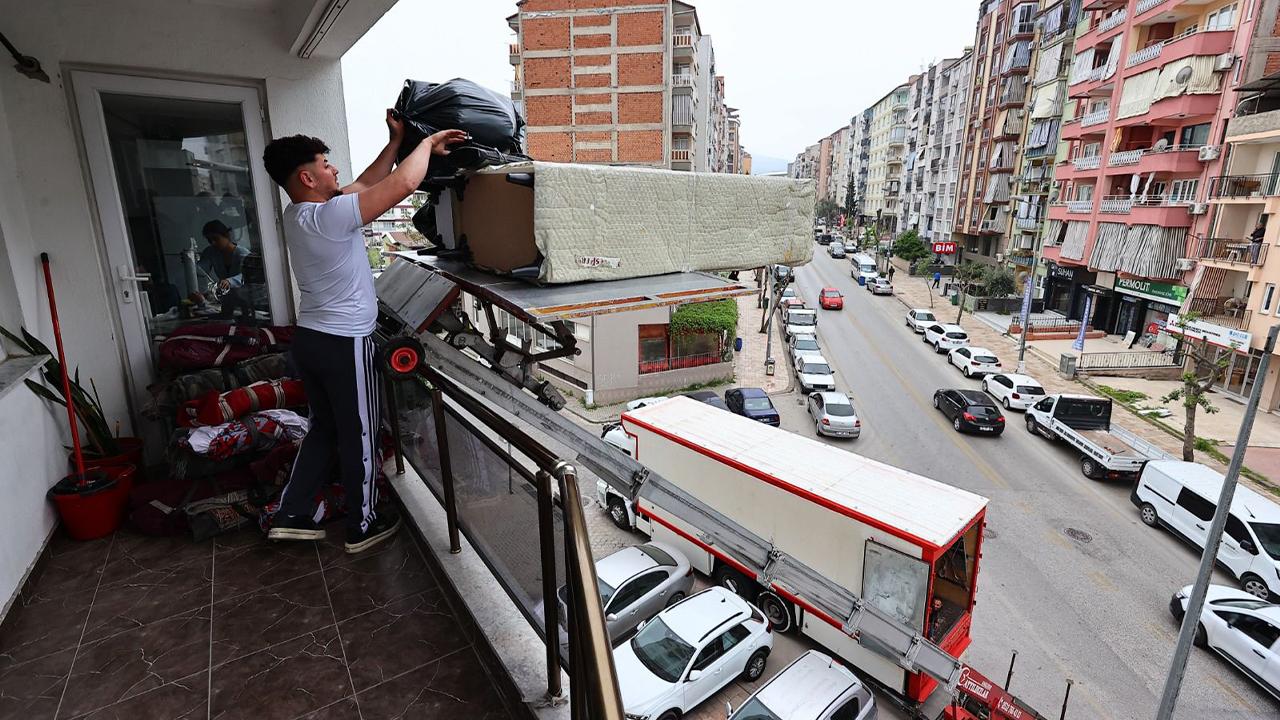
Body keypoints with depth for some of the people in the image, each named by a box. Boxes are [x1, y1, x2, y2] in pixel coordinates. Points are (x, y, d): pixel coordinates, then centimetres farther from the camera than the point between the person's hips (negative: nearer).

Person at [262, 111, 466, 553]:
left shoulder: (296, 214, 7)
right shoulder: (330, 215, -21)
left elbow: (364, 185, 14)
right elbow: (403, 184, -23)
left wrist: (396, 141, 13)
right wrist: (427, 143, -7)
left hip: (309, 338, 9)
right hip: (344, 345, -9)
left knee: (324, 429, 22)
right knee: (359, 437, 7)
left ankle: (291, 515, 28)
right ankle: (363, 526, 23)